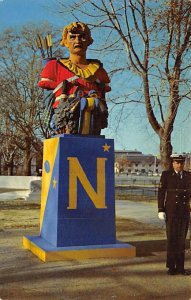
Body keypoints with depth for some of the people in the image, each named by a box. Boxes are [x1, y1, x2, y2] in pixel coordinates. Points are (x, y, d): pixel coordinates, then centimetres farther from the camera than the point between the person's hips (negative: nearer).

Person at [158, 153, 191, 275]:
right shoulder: (166, 175, -4)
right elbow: (161, 193, -5)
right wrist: (161, 210, -11)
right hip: (171, 211, -3)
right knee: (172, 239, 0)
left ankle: (180, 267, 14)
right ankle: (171, 267, 11)